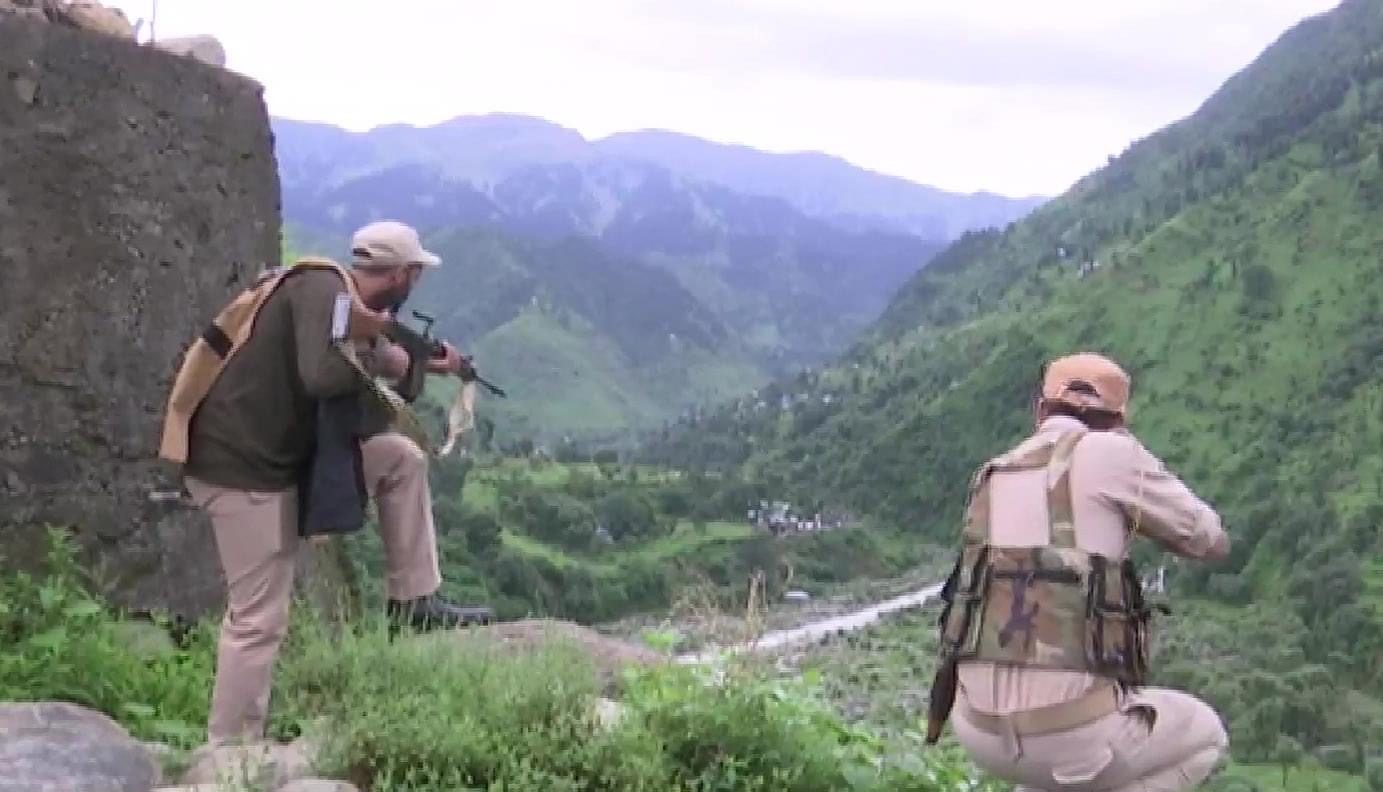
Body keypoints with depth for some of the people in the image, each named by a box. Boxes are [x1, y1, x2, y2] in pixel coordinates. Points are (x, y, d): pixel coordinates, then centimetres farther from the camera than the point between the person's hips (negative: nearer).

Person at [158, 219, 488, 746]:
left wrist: (422, 365, 12)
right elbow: (322, 377, -33)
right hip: (241, 464, -9)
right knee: (259, 619, -6)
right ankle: (229, 753, 5)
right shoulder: (321, 289, -18)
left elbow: (351, 392, 21)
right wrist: (381, 361, -16)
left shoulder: (345, 299, 10)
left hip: (285, 452, 9)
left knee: (402, 458, 10)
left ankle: (414, 600, 15)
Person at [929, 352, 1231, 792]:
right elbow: (1209, 540, 10)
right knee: (1204, 737, 25)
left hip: (982, 726, 6)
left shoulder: (991, 480, 16)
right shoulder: (1109, 451, -2)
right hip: (1074, 731, -6)